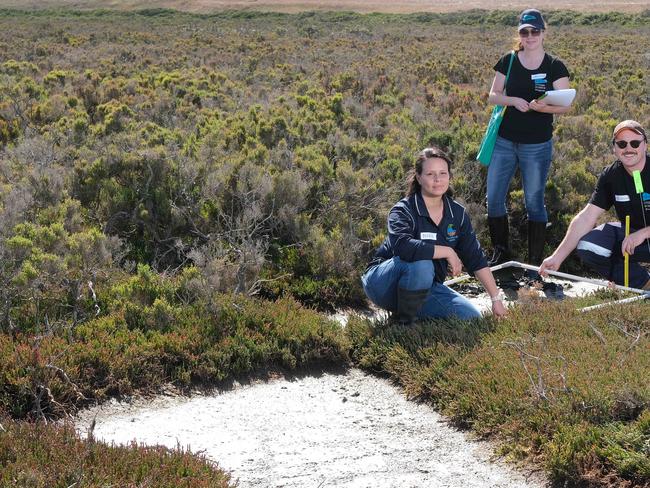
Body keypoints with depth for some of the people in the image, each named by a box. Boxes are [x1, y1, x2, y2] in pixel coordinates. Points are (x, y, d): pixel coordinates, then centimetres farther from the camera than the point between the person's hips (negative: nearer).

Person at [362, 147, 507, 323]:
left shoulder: (457, 213, 0)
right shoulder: (403, 211, -18)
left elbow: (476, 259, 5)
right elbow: (402, 246, -39)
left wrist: (496, 299, 2)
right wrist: (447, 252, -30)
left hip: (425, 286, 6)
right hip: (384, 284, -6)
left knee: (472, 318, -9)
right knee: (422, 264, -36)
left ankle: (412, 309, 10)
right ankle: (404, 321, -15)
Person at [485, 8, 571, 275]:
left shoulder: (555, 67, -3)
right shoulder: (508, 61, 3)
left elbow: (564, 106, -7)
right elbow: (493, 96, 3)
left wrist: (543, 106, -28)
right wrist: (513, 100, -17)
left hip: (537, 144, -3)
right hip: (504, 141, 3)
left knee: (534, 201, 2)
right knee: (494, 198, 4)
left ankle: (536, 262, 12)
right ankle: (501, 253, 21)